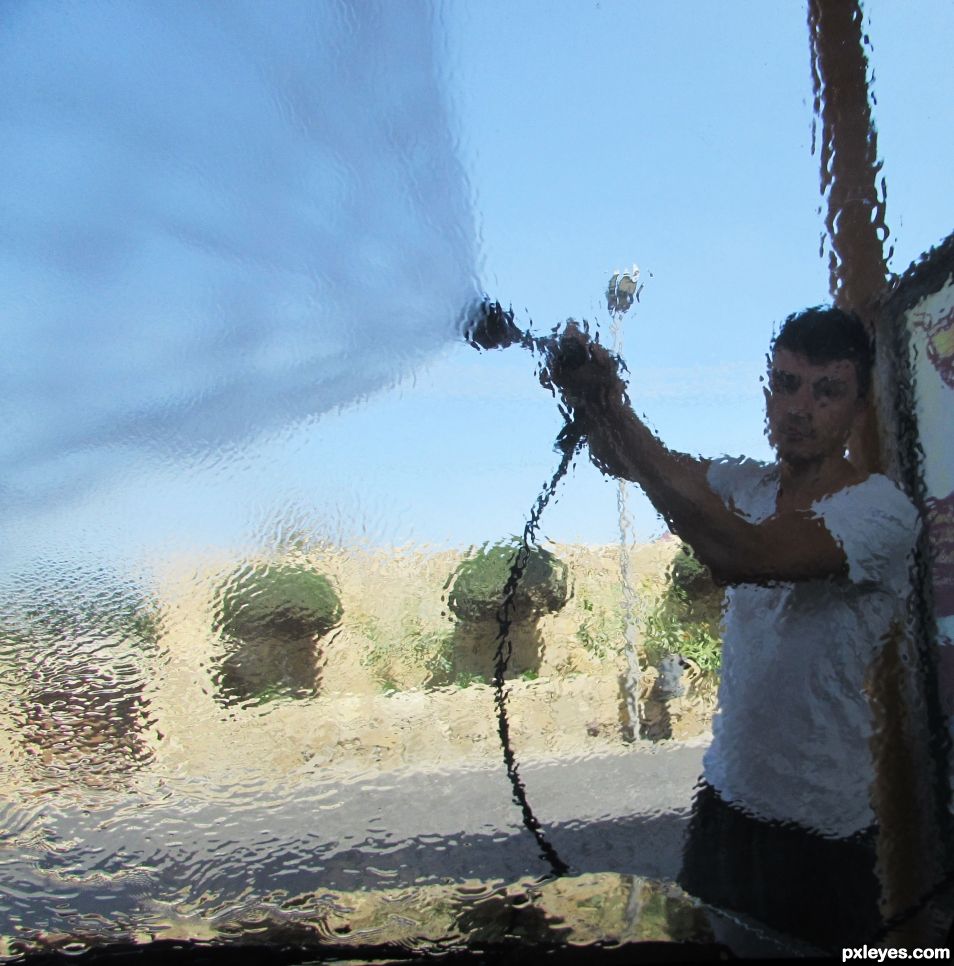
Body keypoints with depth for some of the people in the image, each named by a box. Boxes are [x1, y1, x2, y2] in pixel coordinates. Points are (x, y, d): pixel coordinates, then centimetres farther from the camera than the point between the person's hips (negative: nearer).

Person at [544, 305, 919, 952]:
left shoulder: (883, 510, -19)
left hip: (821, 830, -5)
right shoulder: (745, 485, 2)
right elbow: (620, 459, -8)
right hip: (726, 800, 6)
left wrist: (619, 418, -37)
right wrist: (588, 400, -31)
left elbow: (744, 555, -34)